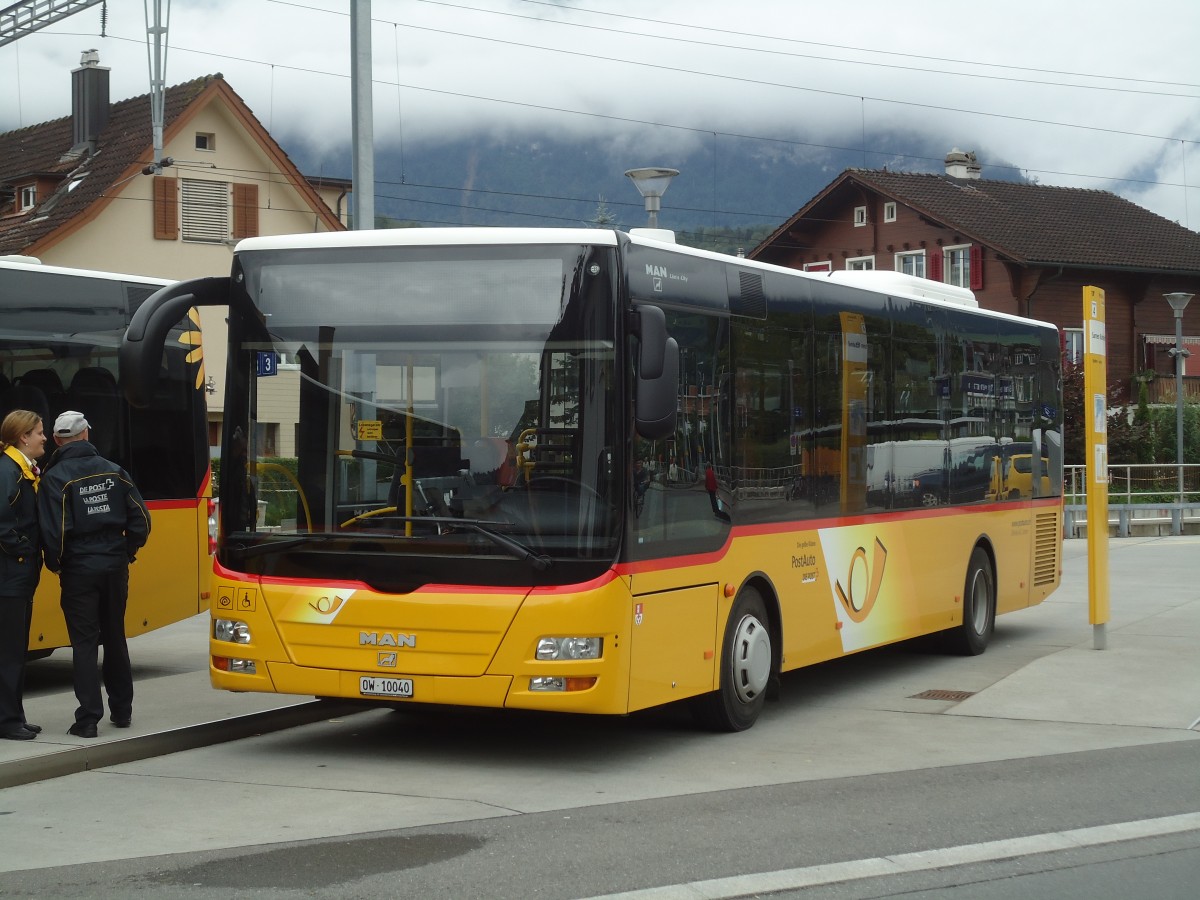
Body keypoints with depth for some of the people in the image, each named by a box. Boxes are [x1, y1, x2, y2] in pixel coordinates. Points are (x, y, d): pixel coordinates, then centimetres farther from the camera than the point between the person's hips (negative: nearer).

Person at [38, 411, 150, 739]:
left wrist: (55, 564, 0)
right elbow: (140, 518, 1)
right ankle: (121, 711, 24)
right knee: (115, 638, 16)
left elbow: (53, 532, -16)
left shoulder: (55, 478, -10)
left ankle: (89, 718, -3)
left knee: (84, 642, 0)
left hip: (79, 569, -4)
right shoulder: (113, 471, 3)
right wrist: (126, 552, 12)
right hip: (115, 567, 4)